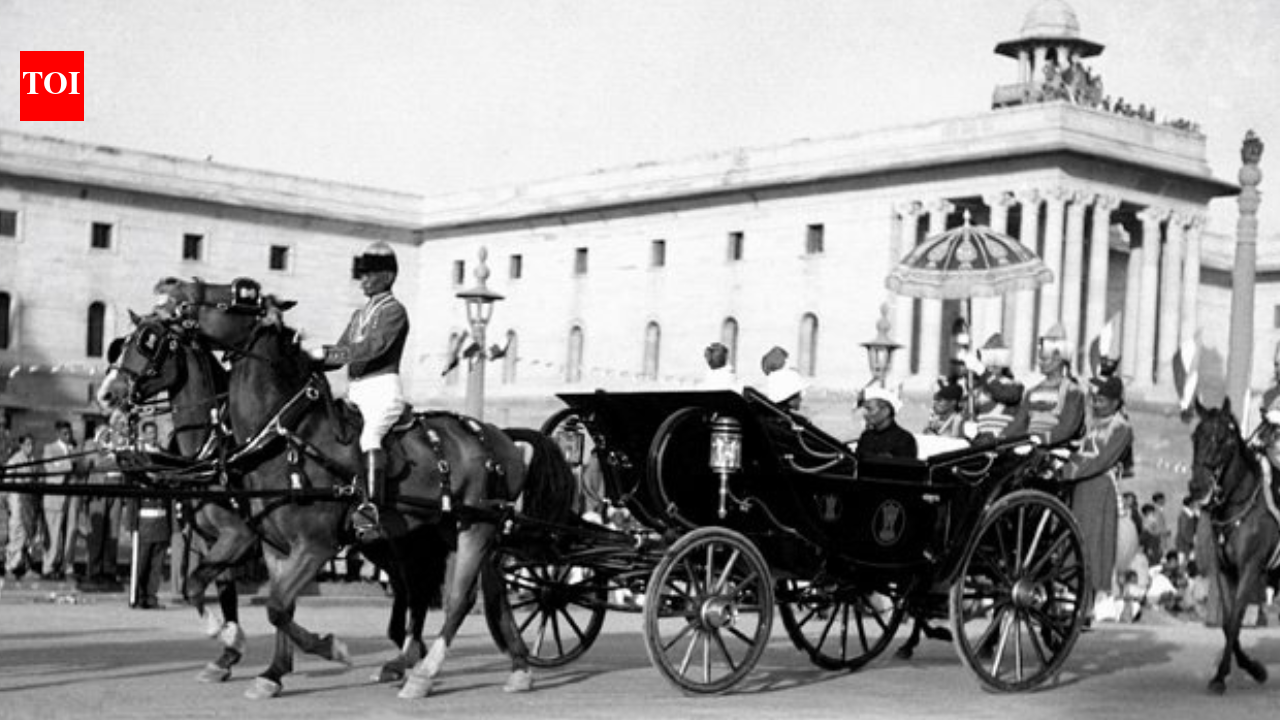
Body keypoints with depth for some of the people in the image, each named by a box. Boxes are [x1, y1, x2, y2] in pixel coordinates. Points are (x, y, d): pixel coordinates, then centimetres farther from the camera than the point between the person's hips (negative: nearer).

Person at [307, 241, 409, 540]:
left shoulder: (394, 310, -1)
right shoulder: (359, 315, 23)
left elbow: (374, 347, -16)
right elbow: (340, 354, 23)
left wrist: (325, 353, -20)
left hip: (382, 389, -9)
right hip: (355, 392, 9)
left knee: (369, 436, -30)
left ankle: (370, 509, -42)